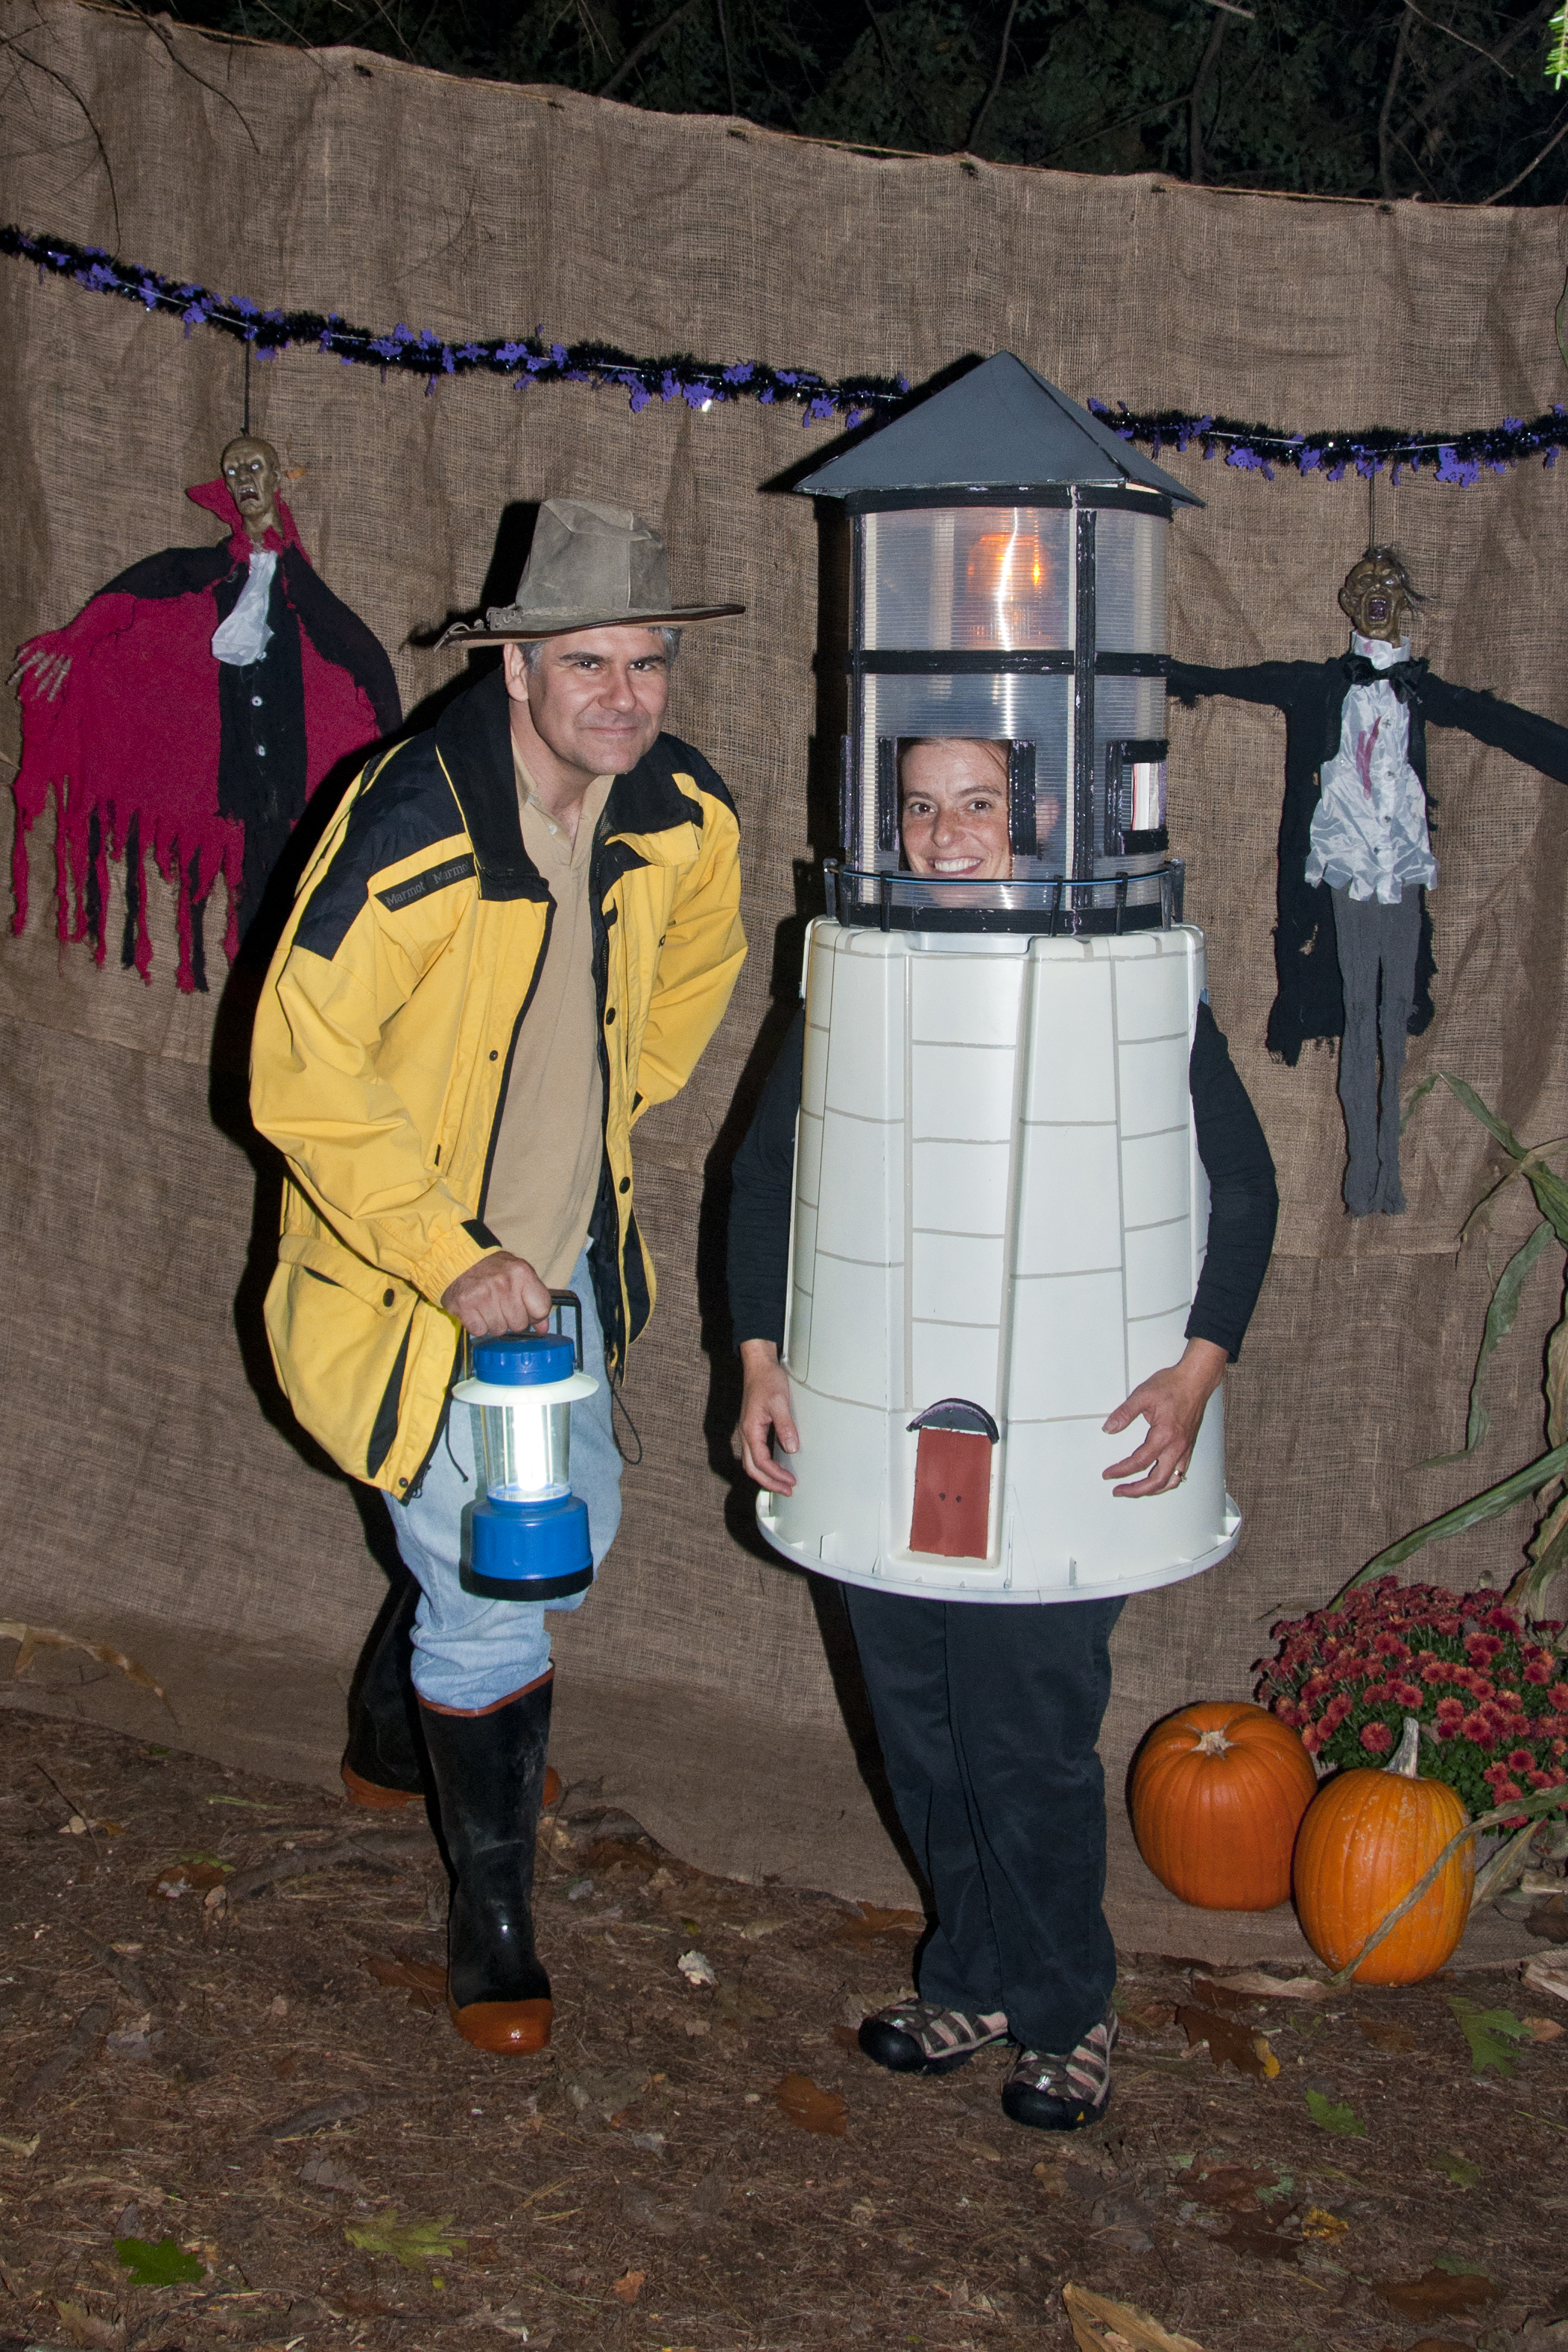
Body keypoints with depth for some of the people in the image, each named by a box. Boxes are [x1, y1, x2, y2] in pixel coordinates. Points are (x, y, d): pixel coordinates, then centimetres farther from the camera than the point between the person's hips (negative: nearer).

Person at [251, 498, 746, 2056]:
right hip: (416, 1269, -7)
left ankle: (417, 1722, 54)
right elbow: (300, 1077, -24)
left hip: (567, 1254, 7)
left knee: (572, 1527, 23)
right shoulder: (412, 832, -27)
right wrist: (455, 1263, -25)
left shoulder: (684, 817, -8)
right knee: (490, 1603, -2)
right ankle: (491, 1917, 22)